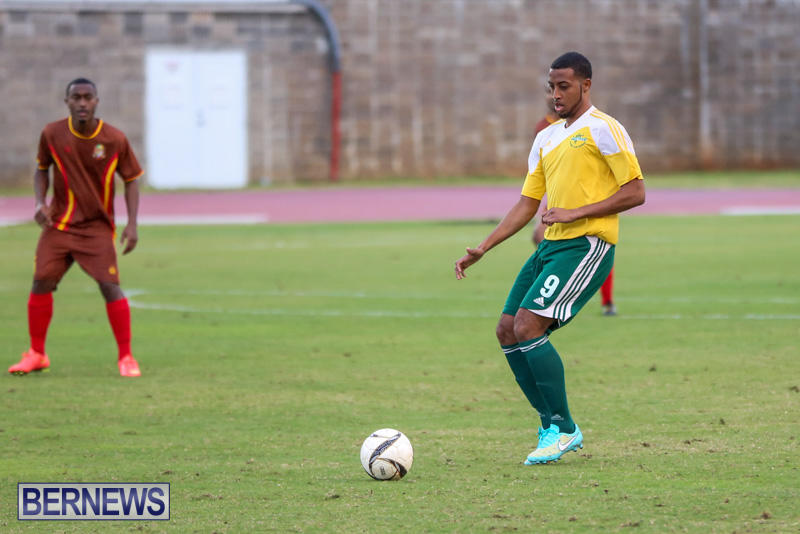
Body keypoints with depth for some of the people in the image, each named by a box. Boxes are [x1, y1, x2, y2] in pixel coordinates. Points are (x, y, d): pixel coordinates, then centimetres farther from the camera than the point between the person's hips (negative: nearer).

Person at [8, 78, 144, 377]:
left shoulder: (114, 139, -10)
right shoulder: (52, 134, -5)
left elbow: (131, 180, 1)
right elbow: (42, 169, 12)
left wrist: (132, 225, -8)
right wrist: (40, 202, -6)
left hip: (97, 226, -2)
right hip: (58, 224, 2)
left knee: (109, 286, -14)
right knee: (41, 282, -4)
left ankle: (125, 357, -2)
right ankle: (36, 354, 12)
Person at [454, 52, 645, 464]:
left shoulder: (603, 129, -6)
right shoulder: (547, 138, 19)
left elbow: (635, 193, -11)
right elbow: (526, 206, 20)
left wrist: (576, 213, -17)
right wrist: (482, 249, 12)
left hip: (587, 245, -9)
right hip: (551, 245, 9)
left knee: (528, 327, -19)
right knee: (507, 331, 3)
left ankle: (562, 429, -8)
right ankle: (554, 426, 11)